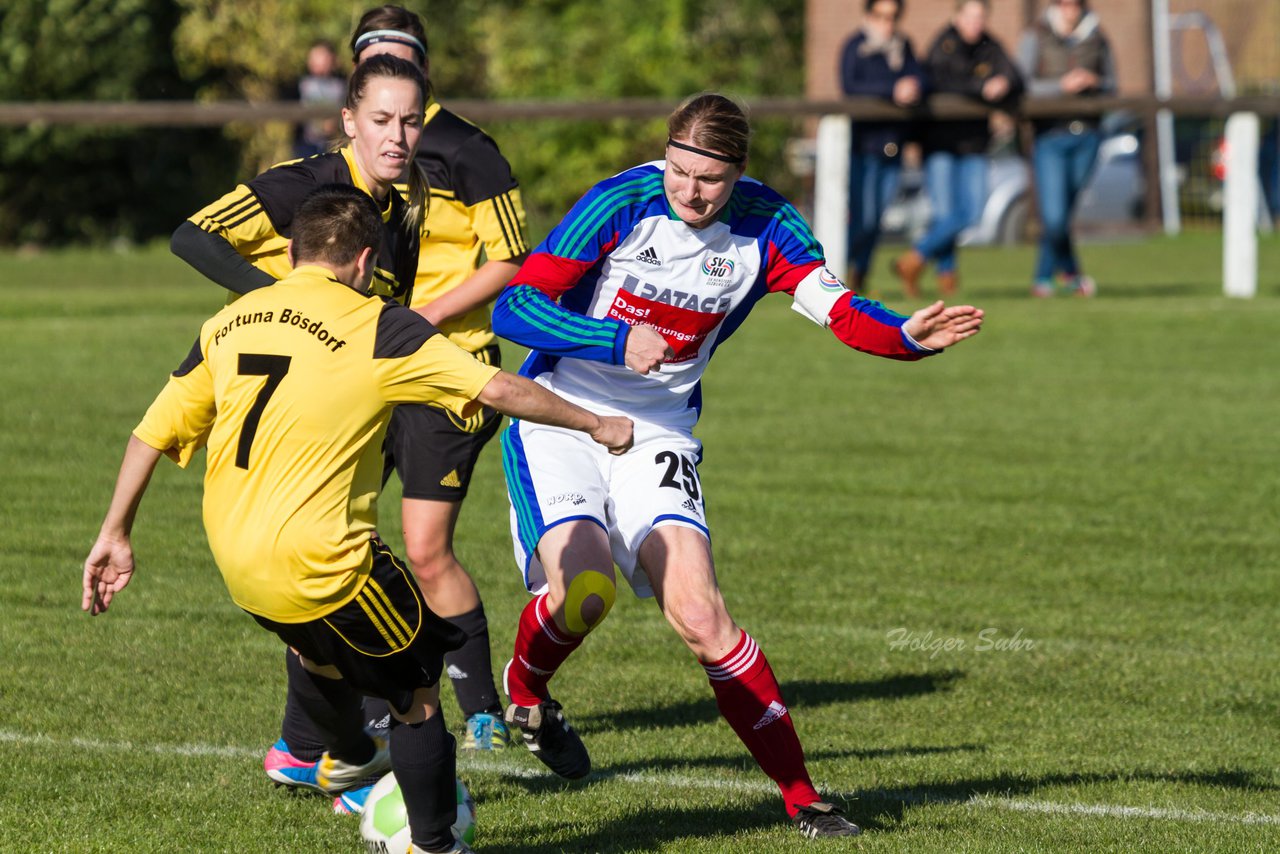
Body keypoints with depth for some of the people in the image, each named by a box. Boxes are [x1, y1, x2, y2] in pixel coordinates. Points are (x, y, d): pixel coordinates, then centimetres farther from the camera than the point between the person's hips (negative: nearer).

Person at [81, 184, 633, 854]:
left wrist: (115, 535, 21)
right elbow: (497, 389, -8)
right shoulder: (377, 328, -7)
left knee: (316, 641, 35)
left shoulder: (228, 323, 9)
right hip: (317, 566, -6)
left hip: (236, 565, 7)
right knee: (416, 690, 11)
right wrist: (594, 425, 5)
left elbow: (154, 432, 12)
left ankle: (348, 756, 56)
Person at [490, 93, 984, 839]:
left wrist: (909, 336, -39)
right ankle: (525, 689, 11)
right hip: (558, 418, -2)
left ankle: (799, 795, -5)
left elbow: (842, 312, -18)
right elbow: (512, 307, -18)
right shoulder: (621, 204, -16)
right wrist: (619, 339, -30)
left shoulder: (765, 229, -7)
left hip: (658, 436, 2)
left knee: (700, 616, -13)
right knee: (583, 590, -24)